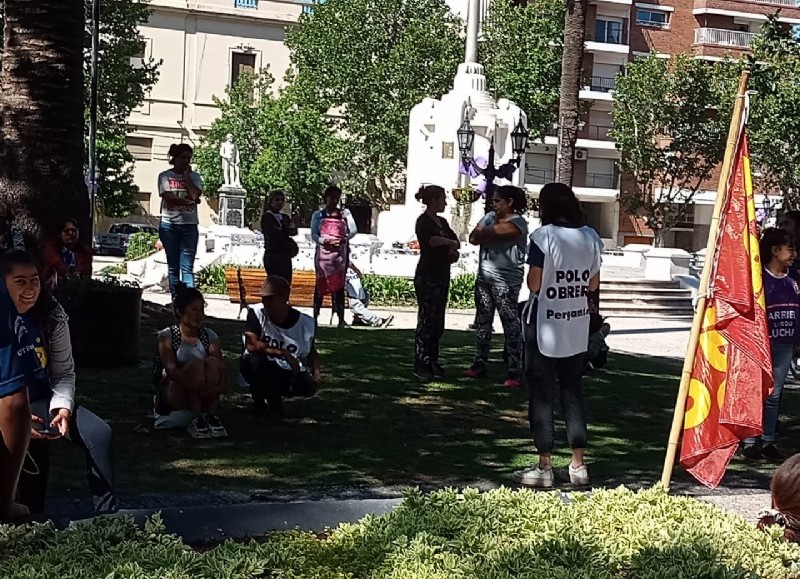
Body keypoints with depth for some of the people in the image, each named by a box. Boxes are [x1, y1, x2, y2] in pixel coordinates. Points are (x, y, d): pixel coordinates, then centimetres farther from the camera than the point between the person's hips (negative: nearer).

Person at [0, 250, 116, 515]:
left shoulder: (52, 315, -2)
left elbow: (64, 372, 2)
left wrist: (62, 407, -16)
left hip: (44, 401, 4)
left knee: (100, 434, -16)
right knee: (33, 448, -33)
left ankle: (107, 515, -4)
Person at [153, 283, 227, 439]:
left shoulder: (209, 336, 4)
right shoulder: (167, 335, -7)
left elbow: (220, 365, -10)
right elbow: (170, 368, -23)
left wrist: (220, 386, -33)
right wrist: (196, 387, -39)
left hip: (203, 397, 3)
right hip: (172, 396, -3)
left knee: (212, 363, -24)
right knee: (196, 365, -29)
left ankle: (212, 416, -28)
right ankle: (196, 420, -29)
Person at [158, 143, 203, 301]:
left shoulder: (194, 177, 9)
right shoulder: (165, 176, 4)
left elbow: (195, 195, -8)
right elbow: (168, 197, -9)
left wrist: (186, 175, -2)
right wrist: (189, 201, -7)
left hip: (189, 225, 1)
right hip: (169, 225, 0)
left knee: (187, 267, -7)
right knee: (173, 266, 5)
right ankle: (175, 299, 8)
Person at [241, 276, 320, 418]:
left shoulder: (306, 323, -9)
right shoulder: (256, 313, -16)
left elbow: (312, 352, 8)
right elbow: (251, 345, -28)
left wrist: (316, 372, -12)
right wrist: (283, 353, -34)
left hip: (290, 374, 2)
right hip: (261, 369, -2)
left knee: (309, 386, -27)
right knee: (256, 360, -35)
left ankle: (274, 397, 8)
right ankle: (258, 401, -4)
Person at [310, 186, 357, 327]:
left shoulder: (345, 213, 11)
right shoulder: (318, 215, 8)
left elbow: (353, 230, 1)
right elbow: (314, 235, 1)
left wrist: (343, 239, -15)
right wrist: (324, 240, -17)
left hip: (340, 253, 1)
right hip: (323, 252, 0)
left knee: (339, 285, -2)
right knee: (320, 284, 1)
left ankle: (341, 319, -4)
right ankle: (315, 316, 5)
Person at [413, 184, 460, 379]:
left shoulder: (442, 222, 16)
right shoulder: (423, 221, -10)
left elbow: (455, 240, 19)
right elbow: (433, 240, -27)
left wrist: (454, 251, -4)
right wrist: (452, 243, -9)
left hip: (442, 276, 8)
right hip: (427, 277, -8)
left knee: (437, 323, 8)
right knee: (426, 320, -6)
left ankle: (432, 362, 13)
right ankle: (421, 365, -2)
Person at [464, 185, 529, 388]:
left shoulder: (517, 223, -13)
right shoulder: (491, 217, 11)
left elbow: (482, 235, -18)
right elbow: (473, 238, 1)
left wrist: (483, 233, 3)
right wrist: (492, 234, -12)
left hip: (506, 282, -8)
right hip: (484, 278, 8)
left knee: (511, 325, -6)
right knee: (482, 322, 13)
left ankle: (514, 371, -6)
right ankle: (480, 364, 22)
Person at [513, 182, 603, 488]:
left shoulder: (544, 236, -13)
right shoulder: (590, 237, 3)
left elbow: (534, 284, -14)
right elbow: (593, 284, 9)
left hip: (545, 326, -5)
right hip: (577, 327, 5)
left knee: (541, 394, 3)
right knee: (573, 392, 13)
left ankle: (544, 466, 5)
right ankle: (578, 465, 15)